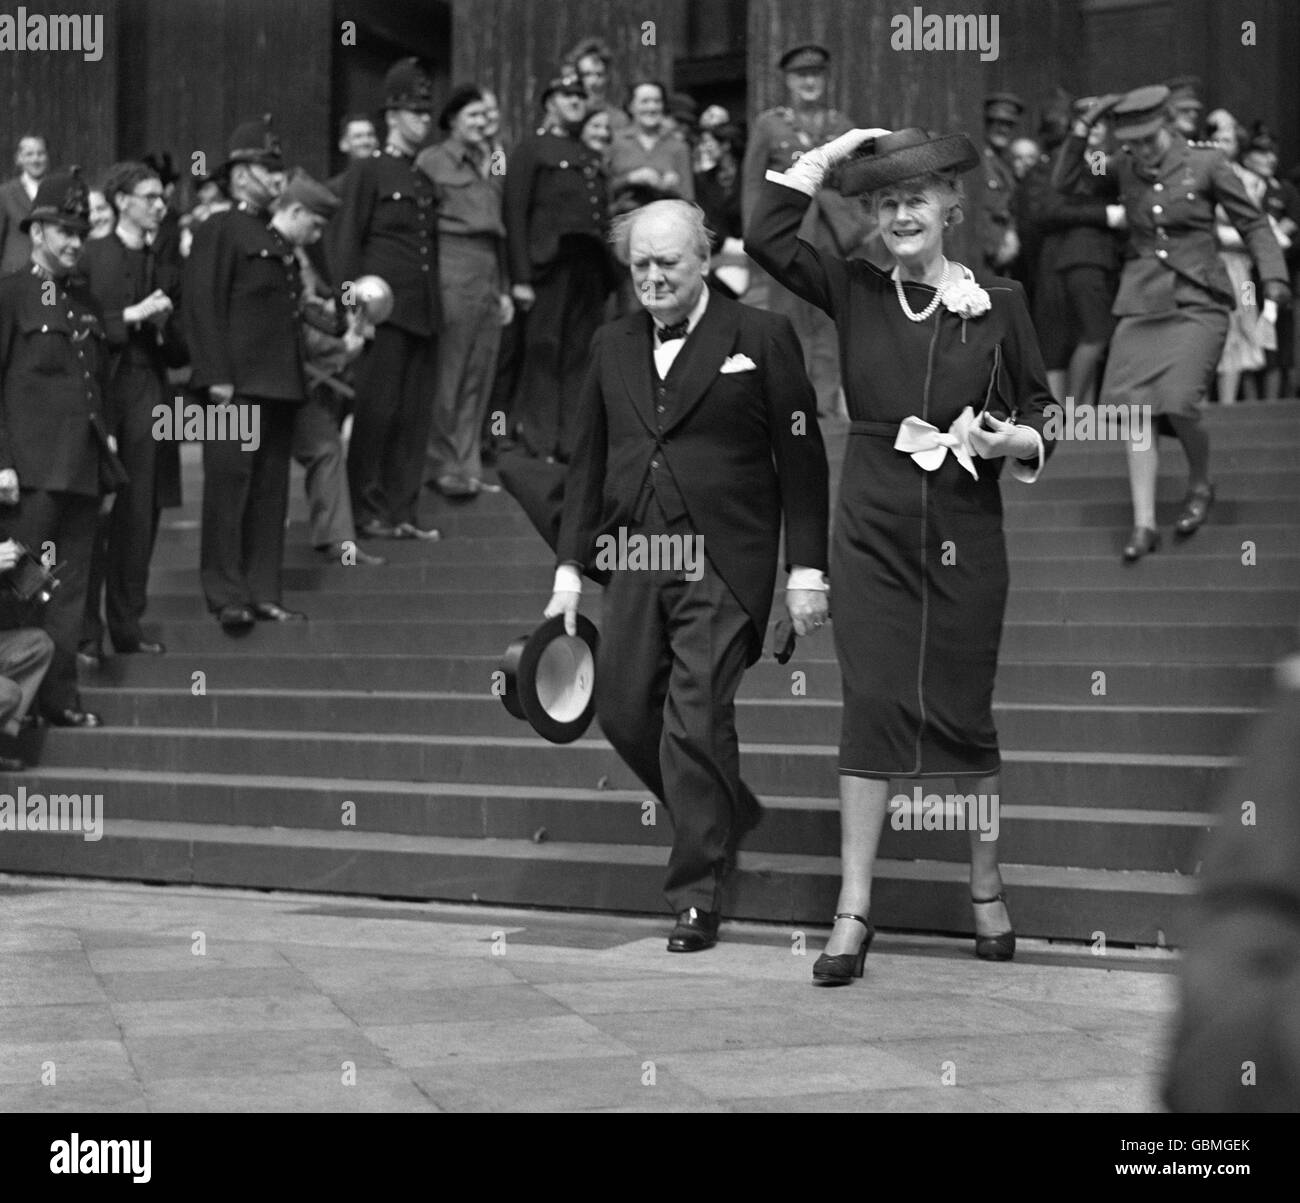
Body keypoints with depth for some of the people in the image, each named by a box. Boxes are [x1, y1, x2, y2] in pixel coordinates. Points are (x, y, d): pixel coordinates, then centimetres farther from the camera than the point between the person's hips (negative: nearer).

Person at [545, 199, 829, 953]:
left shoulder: (761, 339, -2)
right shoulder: (613, 347, 13)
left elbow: (802, 460, -2)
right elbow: (590, 463, 17)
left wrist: (806, 570, -7)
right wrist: (572, 566, 11)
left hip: (721, 564, -6)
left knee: (697, 723, -9)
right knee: (624, 709, 6)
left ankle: (698, 895, 3)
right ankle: (729, 815, 32)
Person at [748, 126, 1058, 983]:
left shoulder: (1000, 305, 1)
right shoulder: (856, 293, 5)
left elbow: (1040, 421, 6)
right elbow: (767, 236, -5)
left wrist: (1005, 439, -15)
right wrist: (833, 153, -2)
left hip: (965, 533, -1)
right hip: (873, 532, 1)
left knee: (966, 708, 6)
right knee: (872, 704, -3)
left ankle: (987, 885, 25)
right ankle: (854, 911, 0)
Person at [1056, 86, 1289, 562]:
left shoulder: (1205, 164, -5)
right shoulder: (1123, 170, 5)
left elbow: (1253, 223, 0)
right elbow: (1065, 184, 5)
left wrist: (1273, 276, -12)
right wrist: (1081, 130, -5)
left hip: (1196, 303, -4)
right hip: (1142, 301, 4)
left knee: (1177, 405, -15)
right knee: (1135, 409, -5)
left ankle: (1200, 486, 16)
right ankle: (1144, 524, 0)